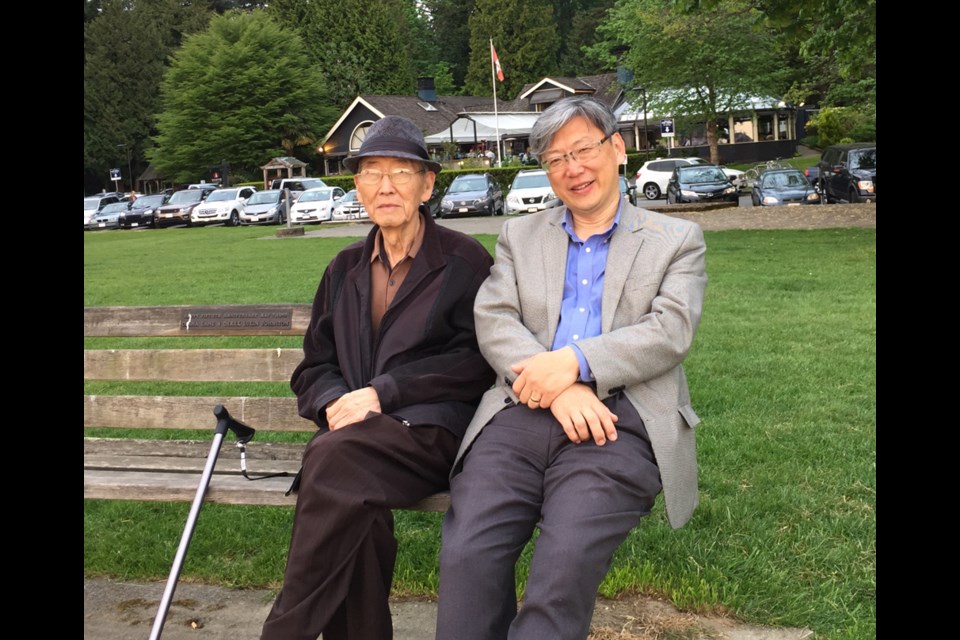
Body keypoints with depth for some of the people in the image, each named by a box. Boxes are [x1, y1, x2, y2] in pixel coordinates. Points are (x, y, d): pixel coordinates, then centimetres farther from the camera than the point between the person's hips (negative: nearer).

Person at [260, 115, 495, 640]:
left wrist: (381, 393, -12)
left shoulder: (465, 260, 5)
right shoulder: (345, 269, 20)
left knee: (334, 456, -33)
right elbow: (313, 367, 20)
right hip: (353, 431, 4)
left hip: (432, 427, -4)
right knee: (354, 501, -31)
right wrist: (336, 402, -5)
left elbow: (478, 362, -4)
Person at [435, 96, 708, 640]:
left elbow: (670, 330, 0)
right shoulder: (519, 236, 23)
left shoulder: (677, 240, 16)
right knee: (467, 553, -22)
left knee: (568, 559, -27)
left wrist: (574, 362, -14)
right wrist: (557, 388, -11)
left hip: (621, 420, -2)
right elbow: (493, 320, 7)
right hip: (524, 412, 2)